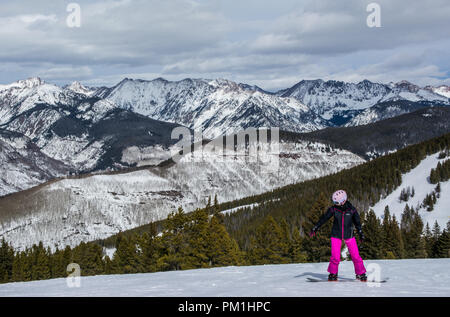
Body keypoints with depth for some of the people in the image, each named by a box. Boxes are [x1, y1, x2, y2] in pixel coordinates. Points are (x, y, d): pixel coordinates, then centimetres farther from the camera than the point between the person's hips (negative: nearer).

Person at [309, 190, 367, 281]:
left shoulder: (351, 209, -9)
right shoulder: (333, 209, -10)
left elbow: (357, 221, 7)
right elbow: (324, 218, -1)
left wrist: (360, 233, 15)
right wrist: (315, 228, 1)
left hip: (348, 235, 0)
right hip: (336, 235, 0)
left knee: (355, 255, -4)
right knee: (335, 257, -9)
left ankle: (361, 274, 12)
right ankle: (333, 274, 12)